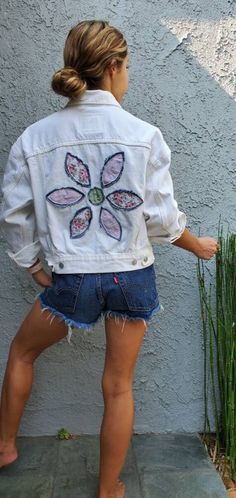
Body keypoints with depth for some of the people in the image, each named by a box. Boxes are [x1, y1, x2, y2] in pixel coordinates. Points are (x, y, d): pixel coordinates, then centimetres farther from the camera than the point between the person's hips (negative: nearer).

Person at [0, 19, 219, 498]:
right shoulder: (144, 135, -8)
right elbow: (161, 216, -6)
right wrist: (198, 245, 12)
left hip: (71, 279, 0)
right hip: (132, 276, 1)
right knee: (119, 386, 15)